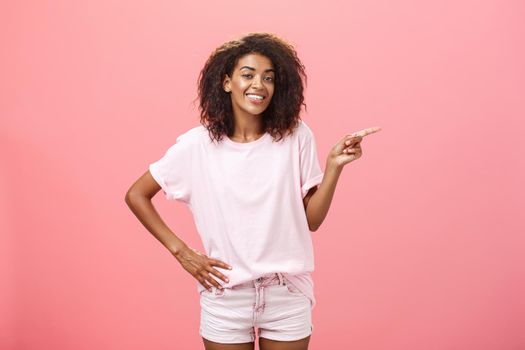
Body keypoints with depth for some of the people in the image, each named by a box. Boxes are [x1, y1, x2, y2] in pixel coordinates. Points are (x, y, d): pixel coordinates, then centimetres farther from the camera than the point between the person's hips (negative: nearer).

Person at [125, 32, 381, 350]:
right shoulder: (198, 144, -7)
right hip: (225, 297, -1)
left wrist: (334, 166, -15)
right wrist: (180, 251, -4)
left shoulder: (296, 137, -4)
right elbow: (136, 196, 2)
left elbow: (312, 220, -2)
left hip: (288, 294, 1)